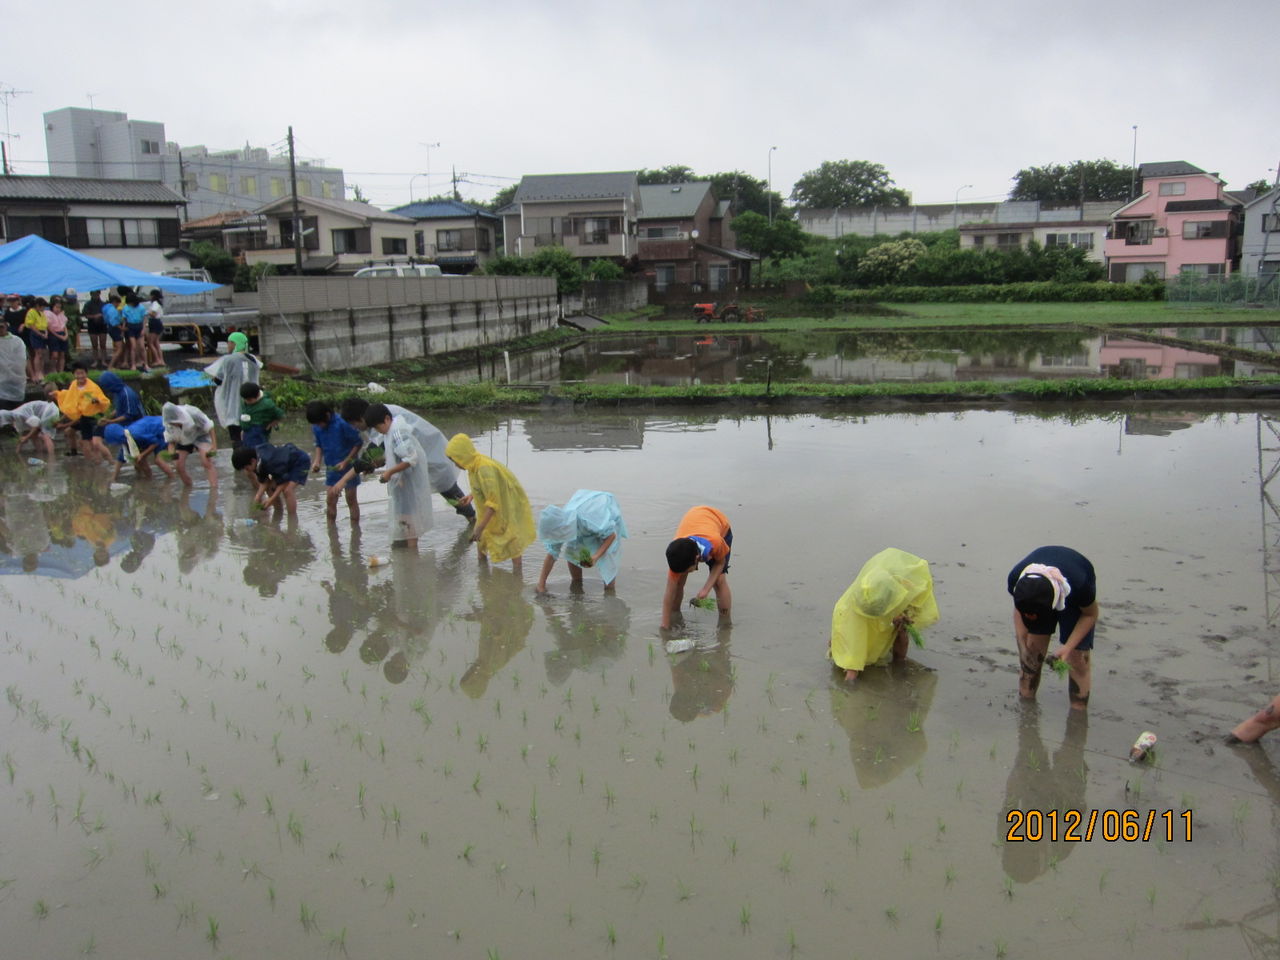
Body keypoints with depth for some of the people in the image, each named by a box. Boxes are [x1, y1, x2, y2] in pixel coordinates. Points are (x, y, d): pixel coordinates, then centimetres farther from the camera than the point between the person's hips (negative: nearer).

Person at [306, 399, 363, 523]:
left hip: (348, 467, -5)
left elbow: (359, 442, -14)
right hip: (331, 468, 5)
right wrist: (317, 461, -6)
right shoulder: (316, 427, -5)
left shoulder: (342, 424, -22)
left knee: (351, 500, 2)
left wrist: (346, 462, -16)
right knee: (330, 500, 6)